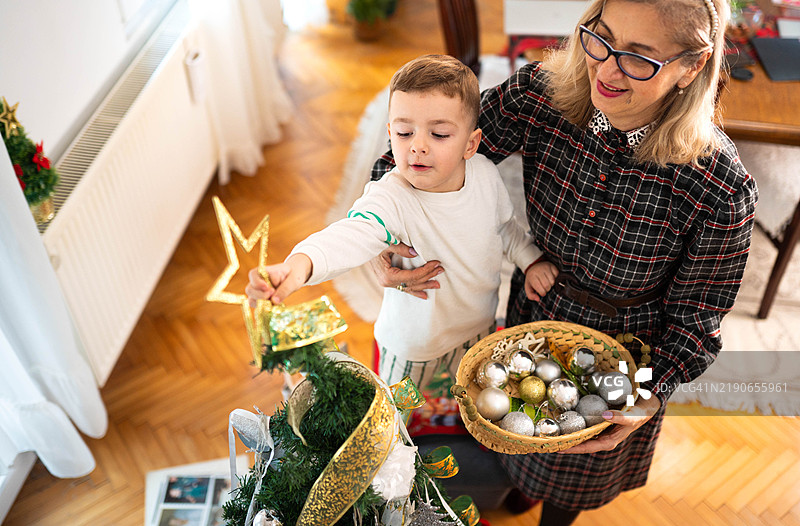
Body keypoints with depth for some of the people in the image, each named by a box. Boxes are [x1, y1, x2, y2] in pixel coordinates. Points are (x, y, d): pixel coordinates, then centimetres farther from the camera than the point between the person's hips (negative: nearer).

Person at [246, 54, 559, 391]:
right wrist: (302, 262, -73)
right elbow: (352, 235, -55)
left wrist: (531, 260, -5)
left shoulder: (485, 173, -15)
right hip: (413, 339, -4)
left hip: (477, 326, 4)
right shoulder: (391, 198, -34)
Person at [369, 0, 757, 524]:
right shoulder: (539, 94, -26)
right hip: (530, 321, 3)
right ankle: (523, 483, 73)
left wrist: (653, 395, -29)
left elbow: (695, 314, -18)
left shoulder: (722, 191, -33)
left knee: (575, 473, 30)